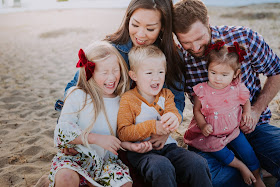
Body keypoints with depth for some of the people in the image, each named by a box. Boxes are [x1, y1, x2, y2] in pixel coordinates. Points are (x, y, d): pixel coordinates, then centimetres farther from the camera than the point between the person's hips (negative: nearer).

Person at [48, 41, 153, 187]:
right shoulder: (77, 95, -7)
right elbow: (63, 129, -12)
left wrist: (131, 146, -8)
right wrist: (97, 138, -20)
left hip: (106, 159, 4)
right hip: (76, 156, -3)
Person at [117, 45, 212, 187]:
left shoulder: (166, 95, 13)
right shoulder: (128, 99, -3)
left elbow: (174, 112, -4)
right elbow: (123, 133, -10)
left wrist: (173, 118, -31)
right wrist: (152, 127, -21)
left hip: (167, 146, 4)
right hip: (141, 151, -4)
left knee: (197, 163, -19)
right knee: (162, 166, -35)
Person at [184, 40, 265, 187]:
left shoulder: (238, 89, -9)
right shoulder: (202, 90, -13)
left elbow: (246, 102, 12)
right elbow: (197, 110, -3)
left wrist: (247, 113, -8)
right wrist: (203, 125, -18)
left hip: (232, 129, 2)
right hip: (211, 133, -1)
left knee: (247, 150, -7)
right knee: (215, 147, -27)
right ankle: (241, 167, -4)